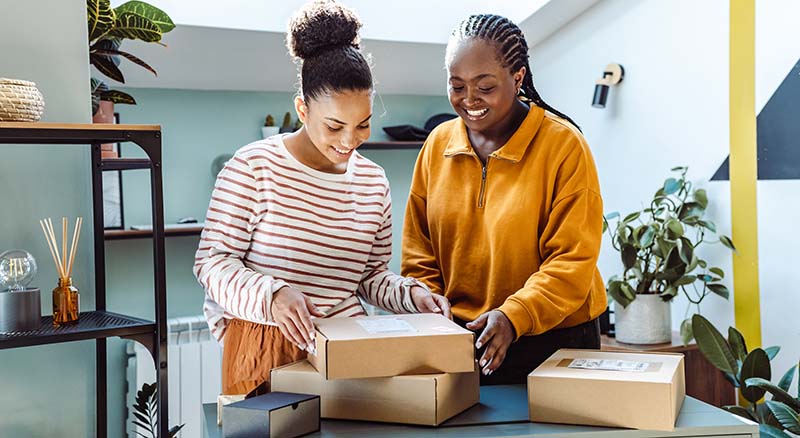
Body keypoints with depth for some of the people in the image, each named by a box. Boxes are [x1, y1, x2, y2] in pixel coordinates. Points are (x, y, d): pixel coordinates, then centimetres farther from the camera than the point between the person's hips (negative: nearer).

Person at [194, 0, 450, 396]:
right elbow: (212, 262, -7)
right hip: (266, 347, -4)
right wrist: (271, 295, -24)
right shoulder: (254, 166, -6)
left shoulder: (373, 181, 10)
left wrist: (410, 294, -3)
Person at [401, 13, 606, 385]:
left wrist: (514, 316, -28)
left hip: (553, 342, -3)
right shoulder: (438, 145, 2)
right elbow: (419, 254, 5)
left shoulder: (563, 145, -12)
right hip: (458, 339, 4)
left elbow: (572, 263, -16)